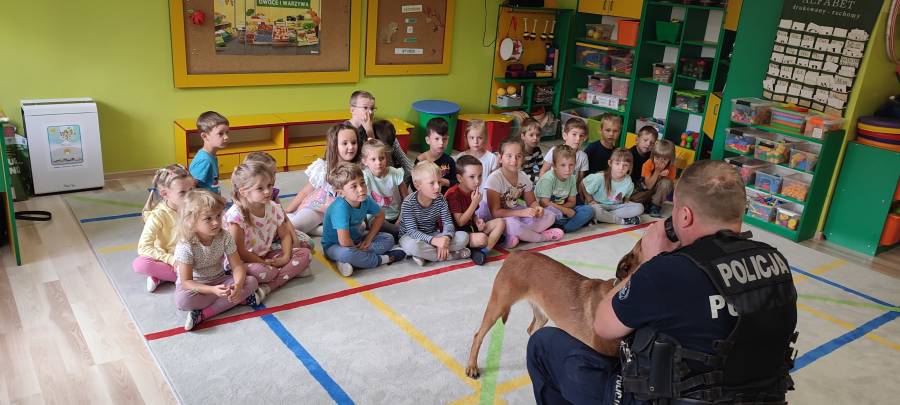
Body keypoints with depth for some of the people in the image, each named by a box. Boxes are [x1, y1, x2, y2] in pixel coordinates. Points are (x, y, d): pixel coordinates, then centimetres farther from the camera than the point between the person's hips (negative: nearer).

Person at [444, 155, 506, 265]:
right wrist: (475, 203, -22)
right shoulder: (453, 194, -19)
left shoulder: (473, 191, 6)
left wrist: (477, 221, -5)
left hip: (471, 228, 9)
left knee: (500, 222, -3)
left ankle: (483, 251, -18)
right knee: (481, 238, -36)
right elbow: (460, 222, -19)